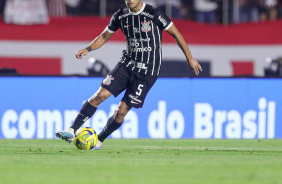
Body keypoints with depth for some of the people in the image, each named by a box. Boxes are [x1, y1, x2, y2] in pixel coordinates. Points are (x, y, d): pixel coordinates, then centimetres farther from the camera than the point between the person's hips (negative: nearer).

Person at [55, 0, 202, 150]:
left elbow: (176, 34, -4)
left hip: (147, 72, -4)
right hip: (127, 64, 4)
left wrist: (189, 58, -1)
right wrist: (88, 49, -5)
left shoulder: (154, 14, -13)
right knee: (100, 94, -13)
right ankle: (72, 131, -8)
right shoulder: (120, 16, 1)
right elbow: (105, 36, 13)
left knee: (122, 110, -7)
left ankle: (98, 141, 11)